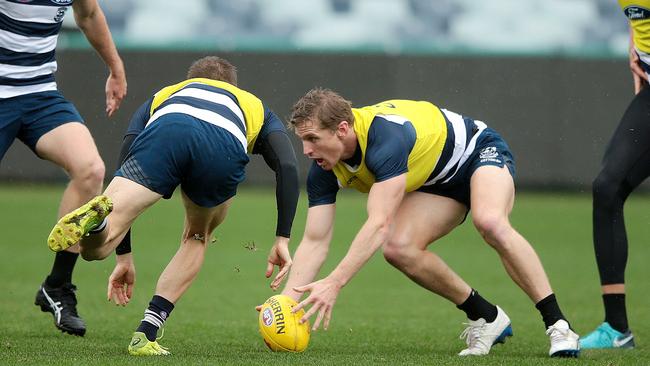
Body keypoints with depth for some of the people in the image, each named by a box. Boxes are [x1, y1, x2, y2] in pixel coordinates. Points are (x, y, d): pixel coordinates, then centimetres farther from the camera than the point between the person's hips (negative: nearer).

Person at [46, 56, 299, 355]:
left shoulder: (163, 95, 46)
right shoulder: (255, 107, 43)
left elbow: (126, 169, 38)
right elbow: (287, 166, 23)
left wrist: (124, 256, 42)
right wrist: (282, 240, 23)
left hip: (165, 132, 0)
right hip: (224, 150, 0)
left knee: (95, 247, -2)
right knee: (197, 237, 31)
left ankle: (97, 217, -40)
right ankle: (146, 335, 16)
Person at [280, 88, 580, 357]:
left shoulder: (385, 135, -40)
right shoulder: (324, 170, -16)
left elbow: (379, 225, -47)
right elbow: (315, 242, -14)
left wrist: (334, 283, -54)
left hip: (480, 151, -7)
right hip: (438, 182, 7)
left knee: (490, 223, -38)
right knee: (398, 248, -19)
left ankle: (557, 325, -30)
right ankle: (486, 317, 0)